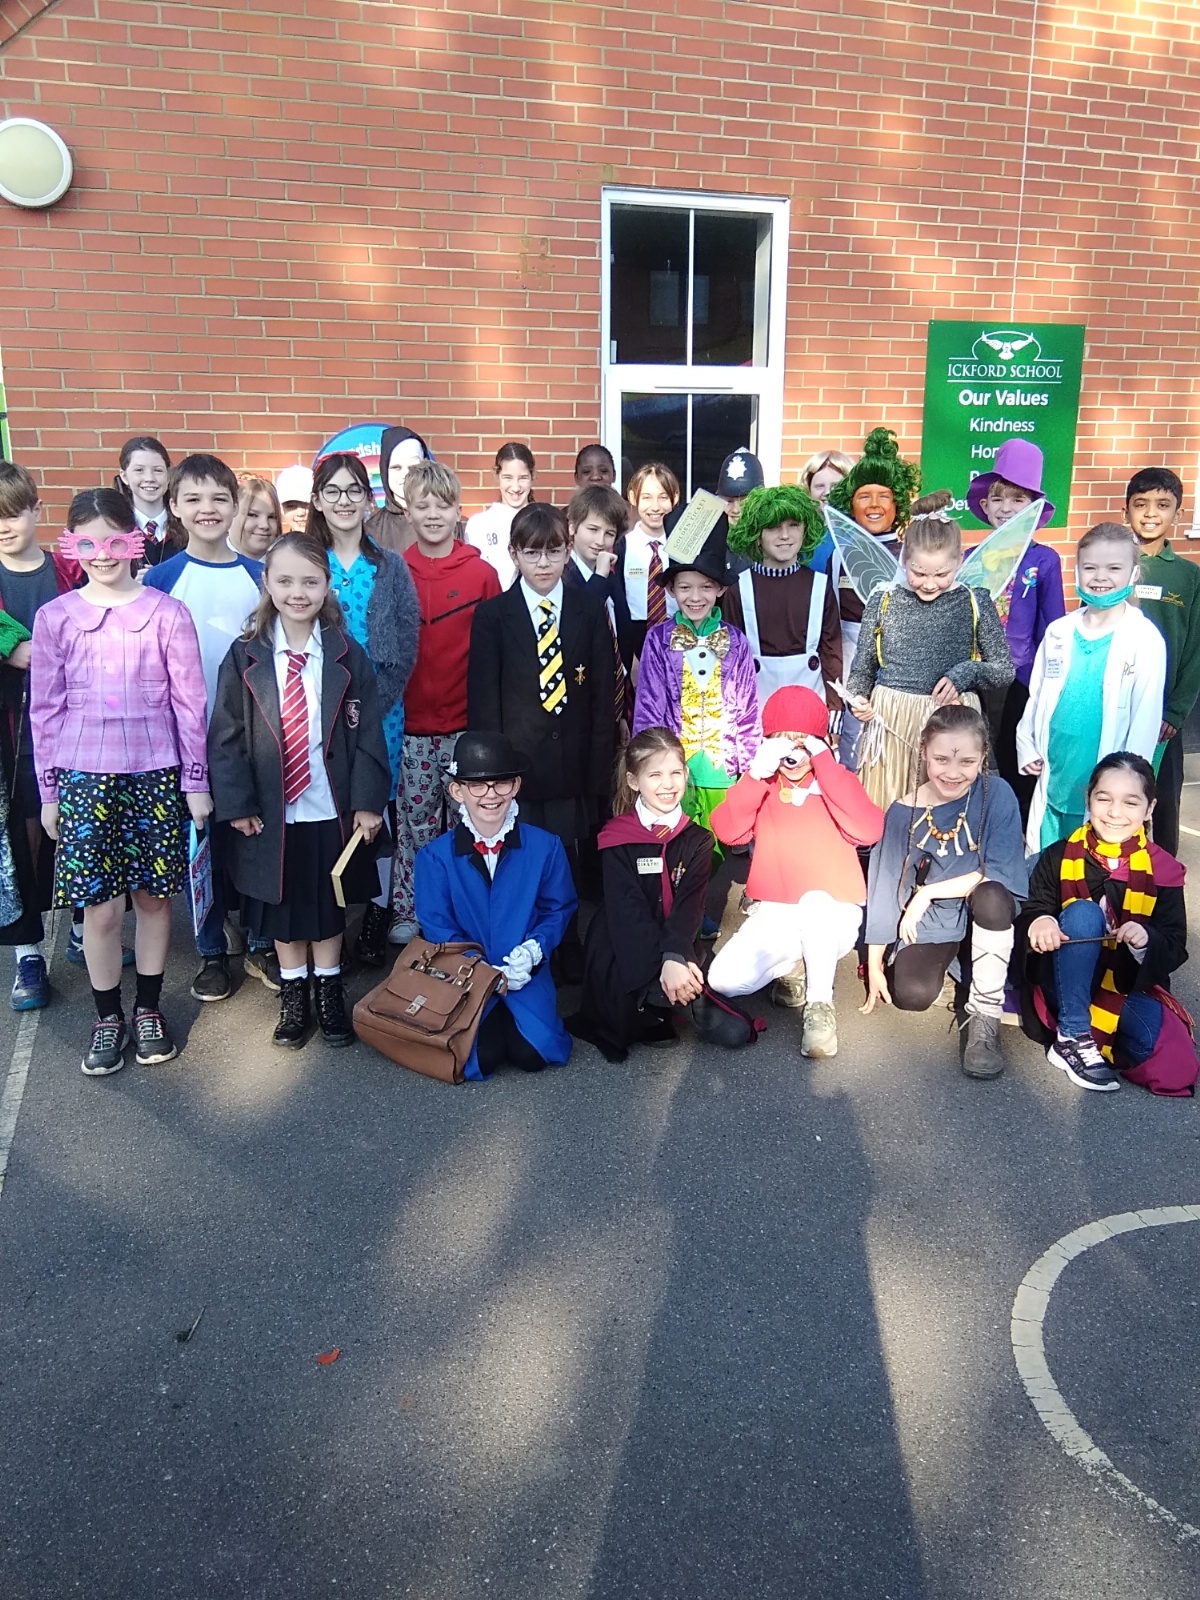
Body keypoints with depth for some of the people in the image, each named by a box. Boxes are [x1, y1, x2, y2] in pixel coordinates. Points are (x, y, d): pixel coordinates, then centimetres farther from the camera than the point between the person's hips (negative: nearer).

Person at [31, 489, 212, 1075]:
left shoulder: (166, 613, -3)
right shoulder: (54, 617, 1)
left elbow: (189, 702, -1)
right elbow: (45, 709, 5)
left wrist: (196, 781, -1)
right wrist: (48, 791, 5)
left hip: (155, 773, 0)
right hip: (83, 776, 1)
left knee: (153, 895, 9)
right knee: (100, 907, 4)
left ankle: (148, 1009, 26)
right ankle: (107, 1018, 22)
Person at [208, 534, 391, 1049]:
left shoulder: (347, 655, -4)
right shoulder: (245, 656, -4)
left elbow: (368, 733, -5)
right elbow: (226, 736, -3)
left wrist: (368, 801, -9)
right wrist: (236, 803, -8)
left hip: (333, 809, 0)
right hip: (271, 811, 1)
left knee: (330, 902, 14)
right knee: (282, 903, 14)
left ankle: (328, 990, 32)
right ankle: (293, 993, 32)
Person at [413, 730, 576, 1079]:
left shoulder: (545, 846, -5)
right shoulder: (435, 856, -7)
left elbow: (559, 908, 3)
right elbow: (436, 925, -6)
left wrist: (533, 950, -17)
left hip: (527, 976, 1)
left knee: (531, 1055, -16)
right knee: (482, 1057, -19)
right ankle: (489, 1020, 16)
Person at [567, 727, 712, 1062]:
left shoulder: (697, 840, 3)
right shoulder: (617, 839, -6)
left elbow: (689, 907, -9)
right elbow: (628, 911, -15)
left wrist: (675, 957, -28)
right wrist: (664, 965, -29)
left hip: (678, 949, 3)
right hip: (622, 951, -3)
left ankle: (652, 1017, 7)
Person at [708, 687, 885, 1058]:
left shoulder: (839, 782, 0)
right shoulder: (760, 786, 6)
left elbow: (869, 831, -21)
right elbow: (727, 831, -12)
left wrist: (827, 766, -21)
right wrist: (756, 774, -22)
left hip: (832, 915, -2)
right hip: (775, 914, 3)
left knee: (814, 900, -39)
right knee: (724, 979, -22)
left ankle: (820, 1004, -18)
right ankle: (792, 966, 9)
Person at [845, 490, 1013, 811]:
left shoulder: (976, 603, 0)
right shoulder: (883, 602, 1)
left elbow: (1005, 670, 5)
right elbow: (862, 669, 8)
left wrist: (966, 672, -13)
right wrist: (857, 699, -11)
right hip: (891, 722, 1)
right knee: (884, 814, 6)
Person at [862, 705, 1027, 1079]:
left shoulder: (997, 794, -14)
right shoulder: (903, 812, -9)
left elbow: (999, 872, -20)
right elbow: (885, 886, -3)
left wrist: (928, 892, -19)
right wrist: (874, 966, -1)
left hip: (984, 919, 0)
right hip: (927, 926, 1)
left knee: (990, 894, -35)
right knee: (910, 993, -27)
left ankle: (985, 1017, -17)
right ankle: (952, 965, 11)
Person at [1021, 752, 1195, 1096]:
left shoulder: (1162, 871, -3)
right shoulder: (1059, 857, -5)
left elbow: (1174, 949, -5)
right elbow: (1030, 912, -6)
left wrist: (1146, 941, -29)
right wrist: (1039, 922, -32)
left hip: (1128, 987, 1)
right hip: (1065, 984, -1)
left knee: (1174, 1065, -26)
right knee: (1082, 912, -30)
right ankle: (1072, 1037, -25)